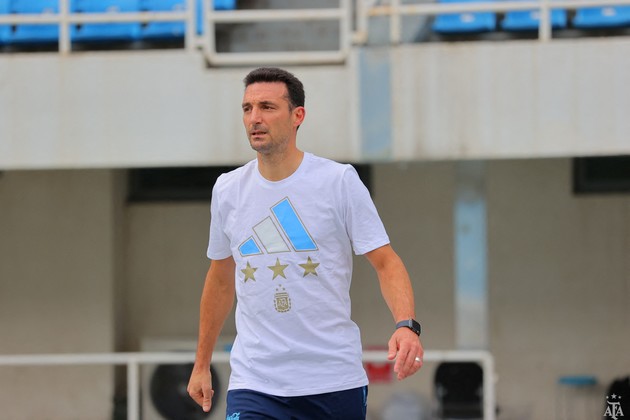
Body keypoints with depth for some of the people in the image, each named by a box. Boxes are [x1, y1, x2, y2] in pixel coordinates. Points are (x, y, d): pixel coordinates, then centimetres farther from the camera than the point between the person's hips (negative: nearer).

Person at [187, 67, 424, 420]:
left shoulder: (340, 180, -4)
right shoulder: (227, 190, 6)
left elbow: (386, 261, -6)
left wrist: (406, 325, -24)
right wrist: (202, 365, 21)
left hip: (335, 381, -2)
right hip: (254, 386, 2)